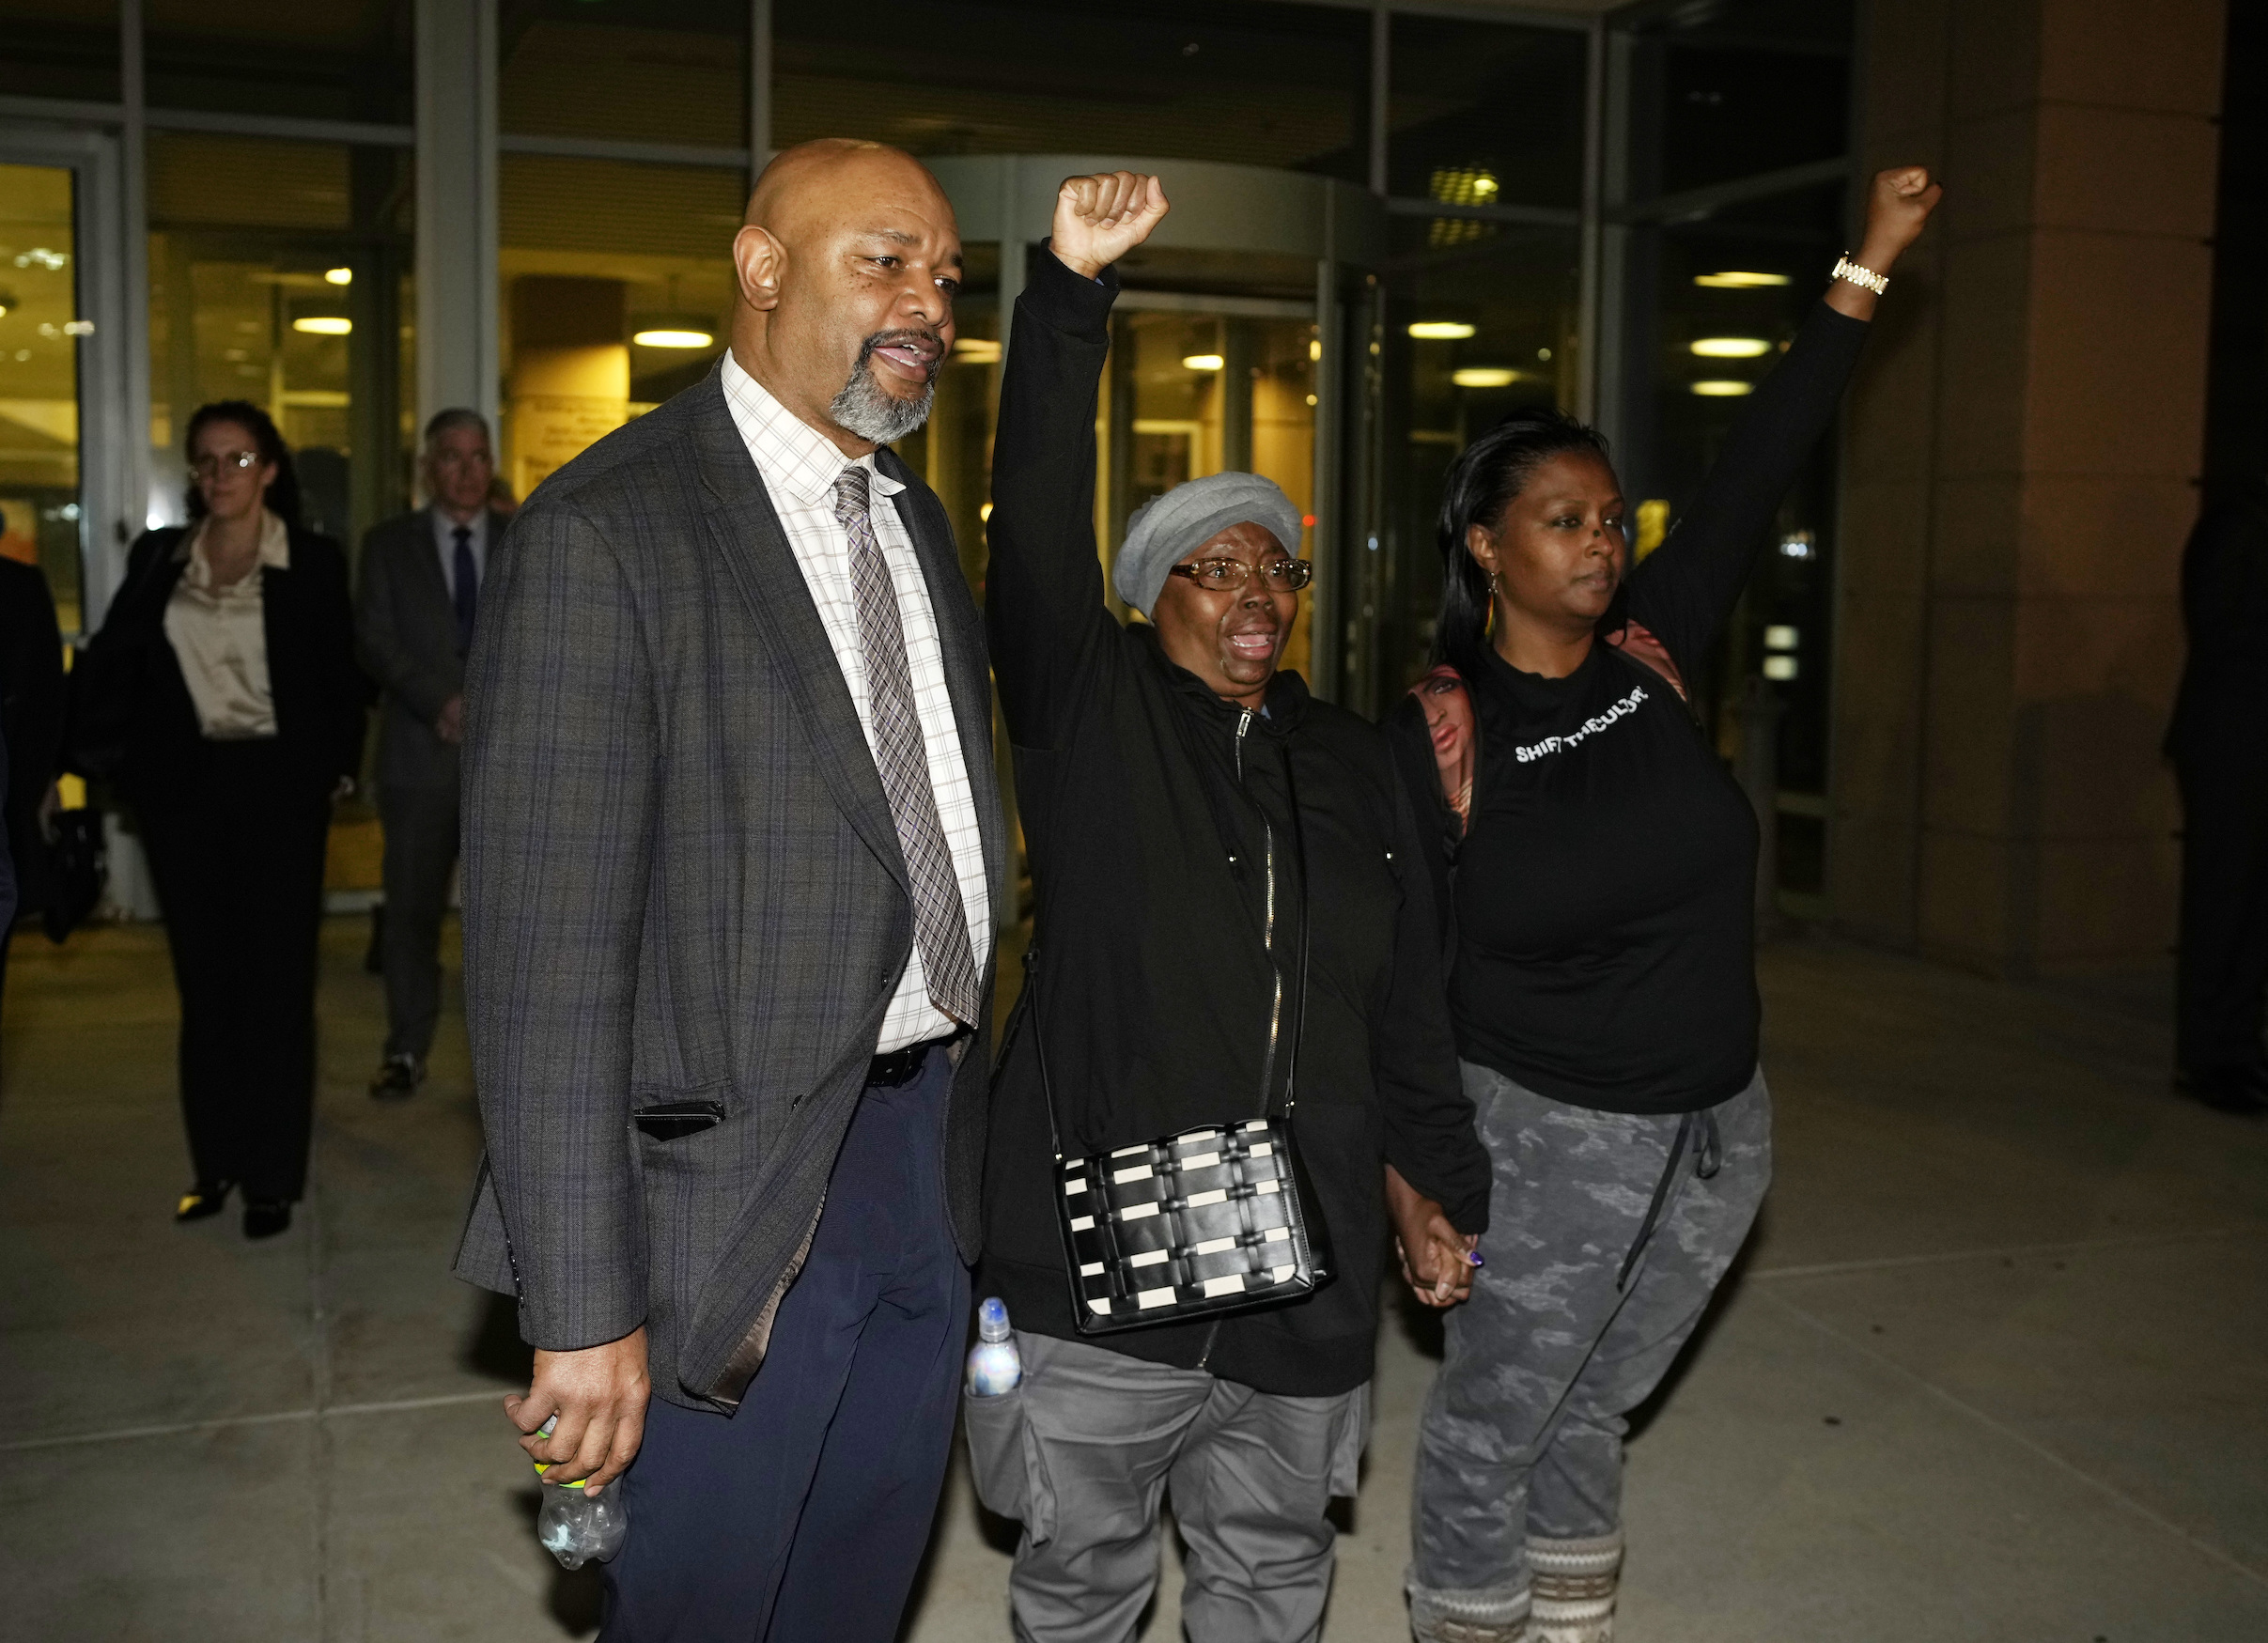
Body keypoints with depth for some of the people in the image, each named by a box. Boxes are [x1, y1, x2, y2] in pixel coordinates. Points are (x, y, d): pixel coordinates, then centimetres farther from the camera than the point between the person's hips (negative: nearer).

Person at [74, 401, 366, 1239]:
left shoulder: (314, 562, -2)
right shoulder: (156, 558, 6)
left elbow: (340, 676, 1)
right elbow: (109, 666, 3)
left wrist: (340, 767, -5)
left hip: (278, 787, -3)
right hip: (182, 785, 3)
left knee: (276, 977, 1)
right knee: (204, 977, 10)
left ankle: (273, 1174, 9)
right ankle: (215, 1159, 20)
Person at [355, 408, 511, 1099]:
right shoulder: (388, 544, 9)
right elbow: (376, 642, 1)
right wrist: (442, 703, -13)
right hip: (422, 754, 0)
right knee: (412, 906, 1)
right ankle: (406, 1050, 11)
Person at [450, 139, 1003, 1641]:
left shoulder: (919, 524, 11)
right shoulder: (606, 533, -15)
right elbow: (547, 954, -19)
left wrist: (977, 1139, 13)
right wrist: (585, 1308, -20)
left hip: (932, 1155, 7)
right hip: (740, 1195, -7)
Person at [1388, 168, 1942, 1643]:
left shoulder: (1655, 648, -1)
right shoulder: (1436, 737, -12)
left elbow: (1759, 470, -2)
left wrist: (1871, 264, -2)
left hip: (1721, 1128, 5)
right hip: (1556, 1133, -4)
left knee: (1593, 1413, 21)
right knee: (1493, 1424, 8)